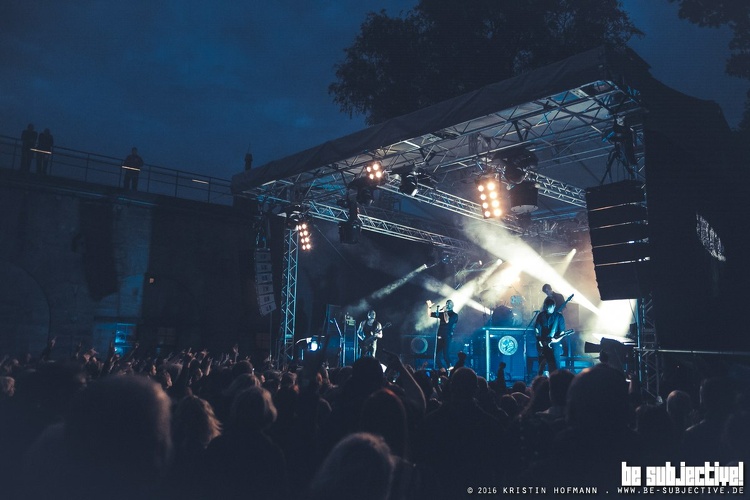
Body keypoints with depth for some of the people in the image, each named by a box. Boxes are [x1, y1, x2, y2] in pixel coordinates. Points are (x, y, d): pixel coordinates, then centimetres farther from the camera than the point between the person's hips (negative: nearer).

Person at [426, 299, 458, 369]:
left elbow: (447, 321, -17)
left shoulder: (454, 315, 1)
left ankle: (449, 368, -6)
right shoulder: (443, 313, 17)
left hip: (447, 337, -6)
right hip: (440, 336, 6)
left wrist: (445, 311, -9)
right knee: (437, 354, 3)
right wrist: (429, 307, 7)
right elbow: (430, 314, 19)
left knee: (445, 353, -14)